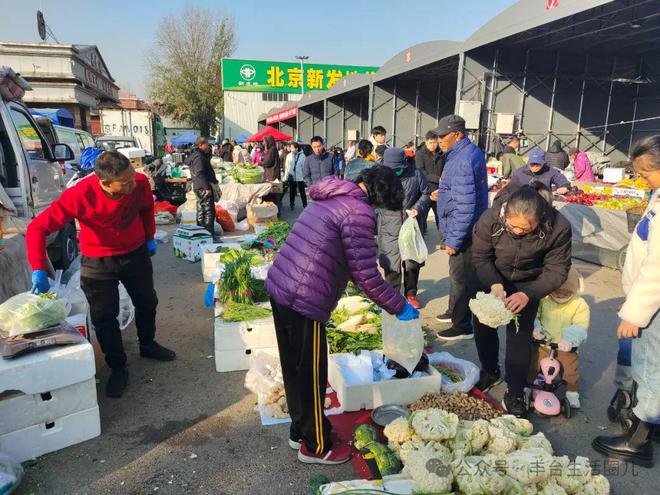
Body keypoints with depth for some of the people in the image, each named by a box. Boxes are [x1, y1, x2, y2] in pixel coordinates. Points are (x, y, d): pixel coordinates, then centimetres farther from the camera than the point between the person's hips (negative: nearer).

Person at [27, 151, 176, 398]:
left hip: (136, 253, 3)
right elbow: (38, 227, -30)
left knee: (147, 303, 19)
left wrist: (149, 237, 6)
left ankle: (148, 345, 46)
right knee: (104, 317, 3)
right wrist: (39, 269, -37)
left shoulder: (140, 183, -23)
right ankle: (117, 368, 25)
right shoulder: (79, 195, -33)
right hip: (98, 262, -3)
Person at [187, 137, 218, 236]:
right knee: (209, 211, -9)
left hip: (199, 187, 11)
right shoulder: (199, 156, -14)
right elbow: (200, 173, -23)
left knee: (201, 211, 15)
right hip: (204, 187, -11)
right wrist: (207, 187, -26)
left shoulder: (199, 155, 18)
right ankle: (208, 233, -10)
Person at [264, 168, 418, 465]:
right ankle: (315, 447, 28)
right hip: (305, 302, -9)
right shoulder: (359, 210, -13)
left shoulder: (330, 198, 16)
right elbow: (366, 274, -15)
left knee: (295, 369, 22)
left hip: (279, 287, 9)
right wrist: (399, 307, -1)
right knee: (312, 376, 9)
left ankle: (299, 432, 41)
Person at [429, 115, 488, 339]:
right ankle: (455, 311, 41)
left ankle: (462, 326, 16)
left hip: (463, 232, -10)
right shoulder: (469, 152, 8)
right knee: (458, 274, 23)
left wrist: (454, 240, -23)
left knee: (461, 278, 2)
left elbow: (465, 207, -28)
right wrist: (443, 193, 10)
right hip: (465, 229, 10)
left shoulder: (462, 161, -25)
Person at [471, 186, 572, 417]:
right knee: (482, 325, 9)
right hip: (492, 279, 2)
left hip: (528, 283, -2)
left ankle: (515, 394, 10)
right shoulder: (490, 219, -32)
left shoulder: (559, 227, -33)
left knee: (519, 335, -9)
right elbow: (480, 257, -16)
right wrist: (494, 284, -33)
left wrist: (527, 294, -35)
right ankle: (490, 372, 36)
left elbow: (557, 270, -21)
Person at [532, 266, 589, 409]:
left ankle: (572, 392, 25)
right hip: (542, 344, 1)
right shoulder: (543, 300, -7)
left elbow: (580, 327, -17)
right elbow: (534, 317, 0)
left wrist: (569, 340, -32)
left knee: (570, 370, -2)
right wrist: (535, 330, -19)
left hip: (566, 348, -1)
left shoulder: (580, 305, -10)